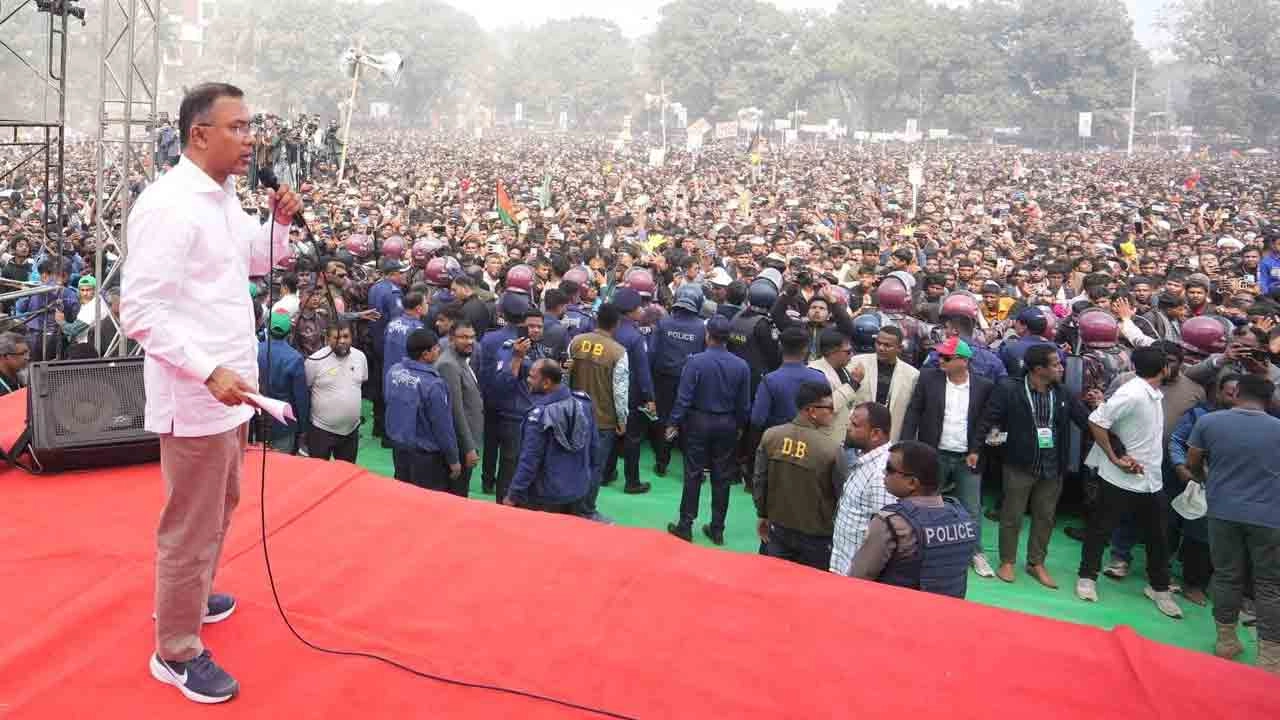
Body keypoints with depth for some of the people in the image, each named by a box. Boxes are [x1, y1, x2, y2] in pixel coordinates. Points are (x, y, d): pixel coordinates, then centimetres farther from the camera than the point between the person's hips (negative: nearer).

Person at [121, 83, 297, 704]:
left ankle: (190, 597, 45)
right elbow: (140, 310, -23)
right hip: (195, 395, -9)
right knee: (192, 524, 3)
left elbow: (253, 260, 24)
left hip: (228, 387, 9)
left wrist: (280, 222, 5)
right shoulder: (168, 204, -20)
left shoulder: (223, 196, 8)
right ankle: (177, 652, 18)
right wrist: (208, 371, -30)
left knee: (220, 505, 25)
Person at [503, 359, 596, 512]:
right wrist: (586, 478, 19)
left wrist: (513, 495, -12)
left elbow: (530, 460, -22)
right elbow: (593, 447, 7)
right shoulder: (584, 403, -3)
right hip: (578, 491, 7)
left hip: (545, 498, -7)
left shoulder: (540, 414, -24)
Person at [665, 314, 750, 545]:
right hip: (727, 425, 2)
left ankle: (685, 526, 10)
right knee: (722, 478, 10)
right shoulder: (741, 366, -6)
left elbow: (683, 397, -14)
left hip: (699, 422, -2)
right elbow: (744, 403, 0)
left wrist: (674, 423, -5)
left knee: (693, 475, 5)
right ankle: (717, 529, 17)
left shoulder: (695, 362, -15)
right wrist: (740, 425, 14)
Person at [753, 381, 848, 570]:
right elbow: (843, 494, -10)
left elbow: (759, 481, 0)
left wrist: (763, 515, 14)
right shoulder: (831, 448, -21)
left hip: (778, 528, 4)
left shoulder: (770, 436, -8)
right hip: (816, 535, -4)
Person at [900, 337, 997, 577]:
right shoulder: (929, 377, -3)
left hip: (967, 457, 0)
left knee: (972, 508, 6)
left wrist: (977, 451, -3)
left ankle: (975, 552, 19)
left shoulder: (984, 386, -3)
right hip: (935, 454, 0)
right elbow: (913, 413, -2)